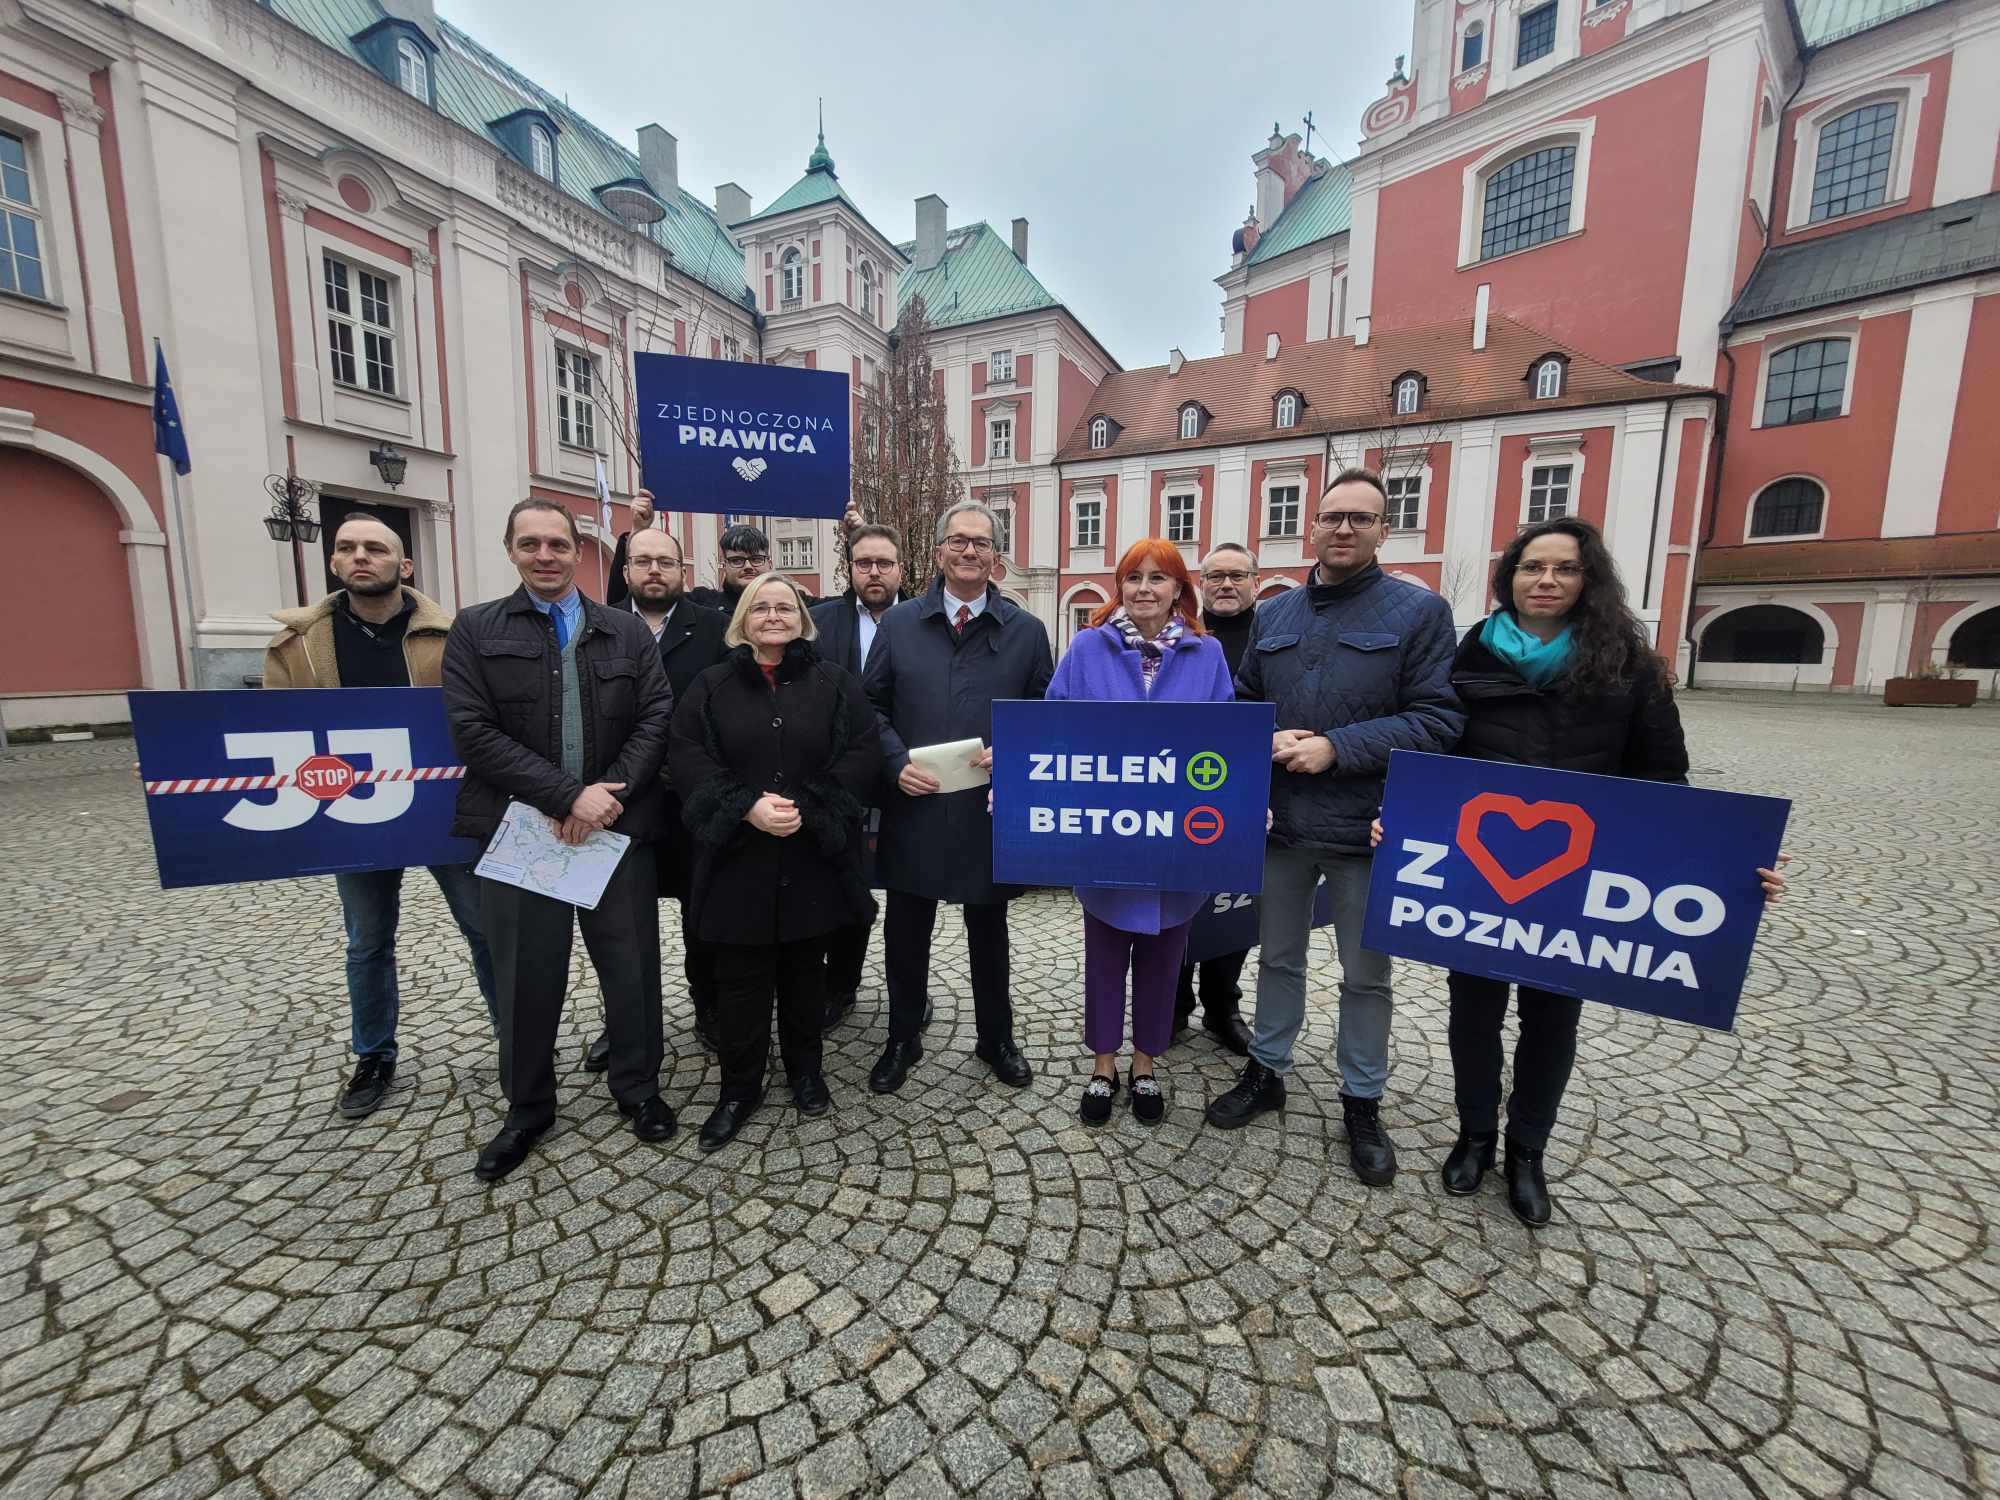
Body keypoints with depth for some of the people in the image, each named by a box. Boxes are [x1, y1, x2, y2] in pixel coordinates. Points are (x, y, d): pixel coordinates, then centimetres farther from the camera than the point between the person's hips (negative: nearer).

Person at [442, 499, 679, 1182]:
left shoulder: (627, 630, 7)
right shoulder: (474, 631, 3)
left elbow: (657, 716, -1)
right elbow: (474, 732, -8)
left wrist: (608, 797, -13)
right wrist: (568, 796, -16)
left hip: (618, 826, 1)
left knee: (632, 967, 9)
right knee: (526, 977, 12)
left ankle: (638, 1088, 32)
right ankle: (527, 1108, 34)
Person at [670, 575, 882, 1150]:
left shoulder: (836, 683, 4)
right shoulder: (711, 686, 6)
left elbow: (864, 752, -5)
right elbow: (687, 757, -2)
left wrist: (806, 805, -16)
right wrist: (747, 805, -17)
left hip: (814, 856, 0)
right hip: (738, 856, 0)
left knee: (805, 967, 13)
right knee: (741, 976, 6)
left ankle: (805, 1071, 33)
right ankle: (740, 1088, 24)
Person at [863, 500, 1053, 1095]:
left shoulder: (1026, 631, 1)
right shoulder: (898, 623, 3)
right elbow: (872, 706, 5)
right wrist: (896, 763, -10)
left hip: (992, 811, 0)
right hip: (914, 808, 1)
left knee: (988, 931, 17)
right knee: (905, 932, 13)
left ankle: (996, 1039, 38)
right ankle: (902, 1039, 36)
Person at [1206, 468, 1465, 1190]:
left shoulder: (1420, 611, -5)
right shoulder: (1273, 614, 8)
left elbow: (1437, 720, -12)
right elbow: (1242, 704, 11)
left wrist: (1336, 748, -20)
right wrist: (1269, 742, -11)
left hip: (1366, 829, -3)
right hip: (1281, 823, 4)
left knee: (1366, 975, 13)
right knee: (1278, 957, 18)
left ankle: (1362, 1102, 33)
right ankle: (1266, 1073, 37)